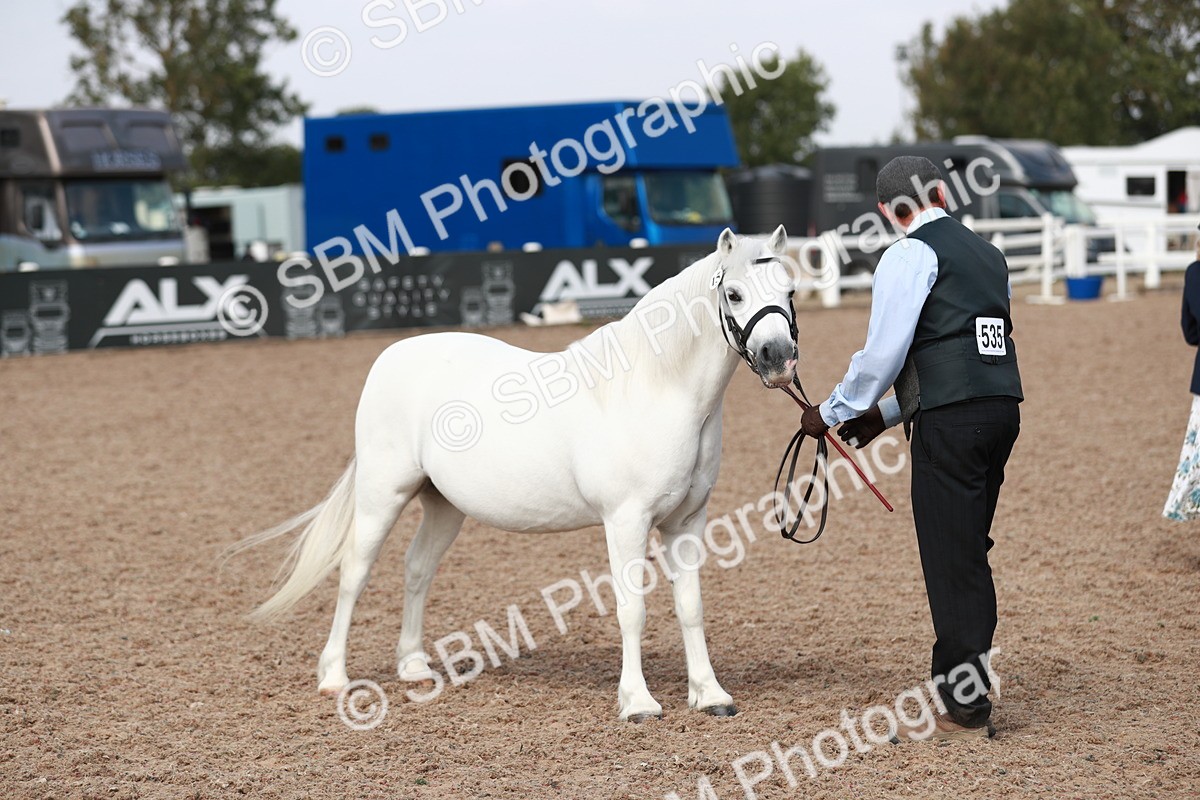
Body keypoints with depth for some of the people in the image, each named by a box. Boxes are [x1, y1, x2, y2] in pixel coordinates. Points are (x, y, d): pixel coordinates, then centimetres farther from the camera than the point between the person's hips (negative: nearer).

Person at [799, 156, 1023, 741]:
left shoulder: (909, 256, -5)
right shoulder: (986, 254, 20)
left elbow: (883, 351, -9)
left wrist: (832, 412, 5)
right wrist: (888, 413, 26)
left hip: (950, 420, -8)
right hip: (1002, 407, 8)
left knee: (952, 561, -4)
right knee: (969, 556, 15)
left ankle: (963, 713, -2)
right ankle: (970, 691, 19)